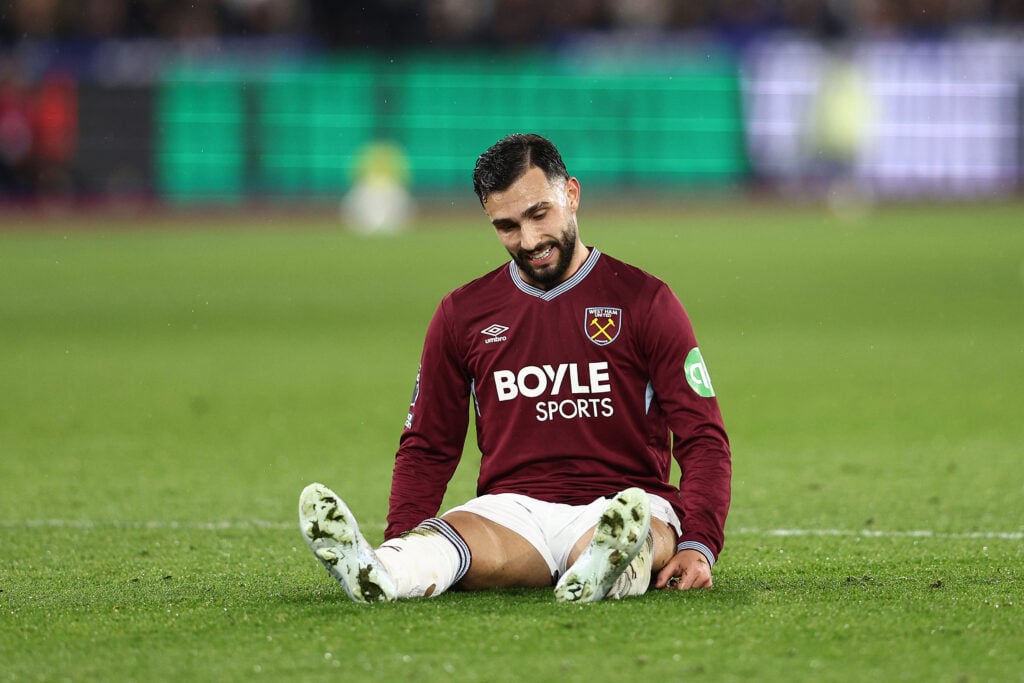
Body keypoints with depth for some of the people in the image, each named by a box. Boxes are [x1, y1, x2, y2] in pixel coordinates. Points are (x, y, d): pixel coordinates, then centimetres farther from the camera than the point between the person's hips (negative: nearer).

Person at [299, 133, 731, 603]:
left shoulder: (644, 300, 5)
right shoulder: (462, 313, 13)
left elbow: (703, 439, 2)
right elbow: (426, 447, 18)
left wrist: (698, 546, -15)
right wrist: (402, 543, -3)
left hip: (618, 503, -1)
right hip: (511, 510, 1)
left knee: (645, 529, -39)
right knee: (452, 534, -34)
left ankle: (603, 573, -72)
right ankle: (375, 574, -66)